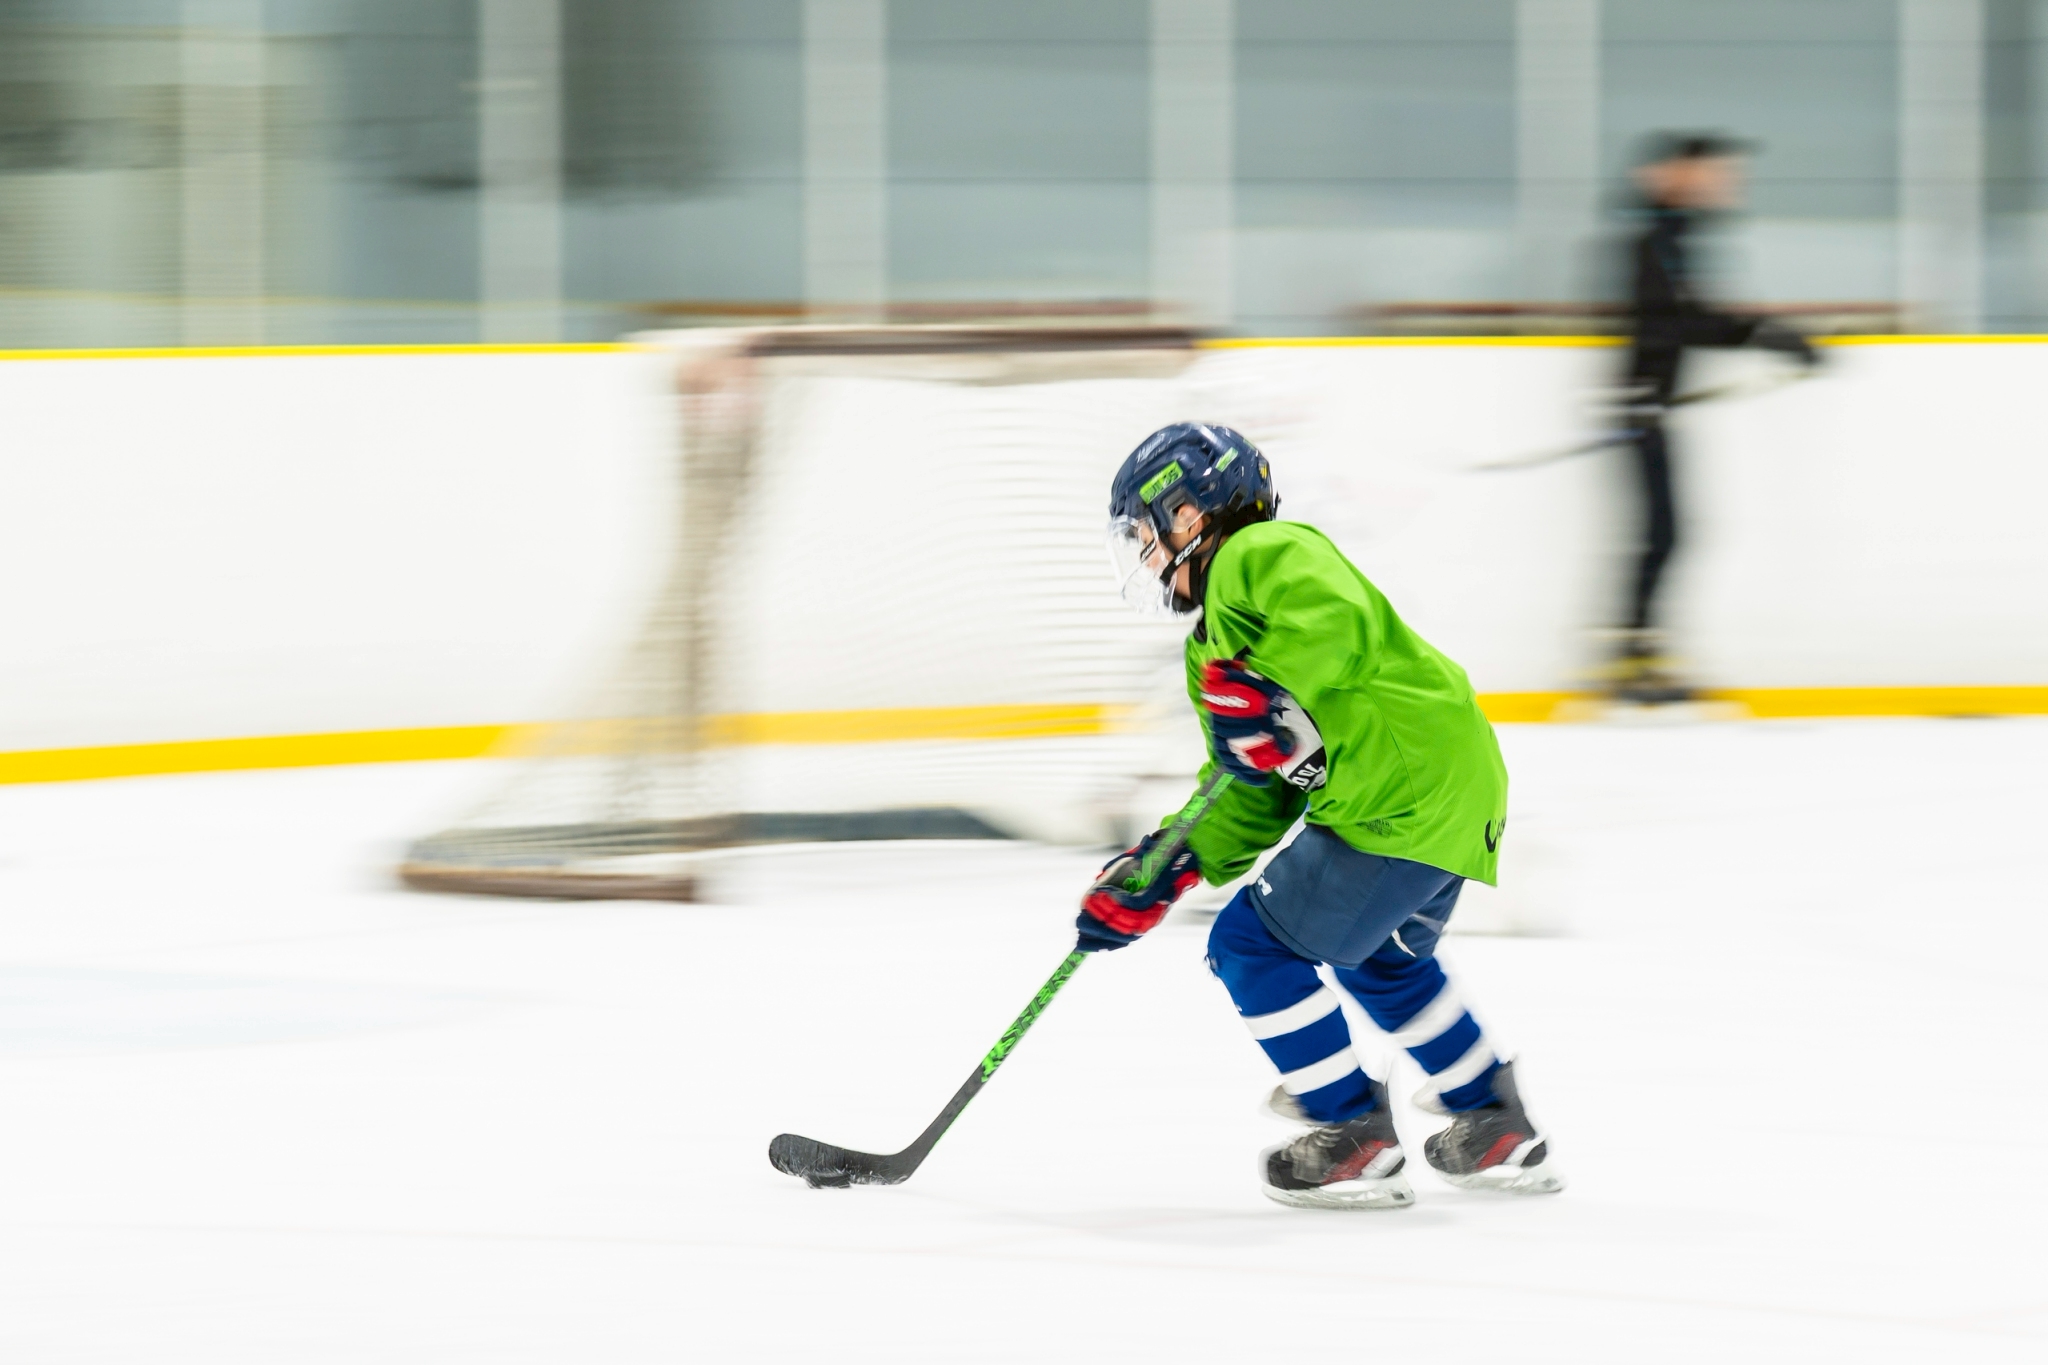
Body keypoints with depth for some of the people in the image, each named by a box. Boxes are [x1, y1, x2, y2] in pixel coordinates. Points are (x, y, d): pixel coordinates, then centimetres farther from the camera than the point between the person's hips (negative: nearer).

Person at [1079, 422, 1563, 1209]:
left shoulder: (1262, 557, -8)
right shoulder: (1215, 644, 23)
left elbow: (1337, 624, -29)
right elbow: (1250, 798, 20)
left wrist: (1265, 690, -38)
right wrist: (1155, 878, 13)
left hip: (1406, 801, -11)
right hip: (1457, 788, 11)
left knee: (1255, 944, -6)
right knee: (1381, 958, 32)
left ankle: (1355, 1139, 2)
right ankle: (1497, 1130, 40)